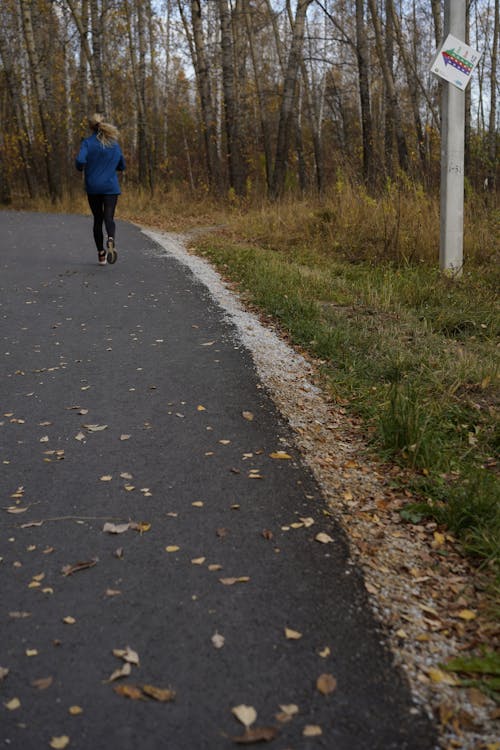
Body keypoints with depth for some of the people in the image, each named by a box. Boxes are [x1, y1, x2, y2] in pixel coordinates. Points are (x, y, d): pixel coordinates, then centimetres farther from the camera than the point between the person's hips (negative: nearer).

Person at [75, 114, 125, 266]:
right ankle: (111, 240, -38)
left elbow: (80, 160, -19)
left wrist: (80, 168, 2)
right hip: (111, 187, 1)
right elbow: (121, 166, 12)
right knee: (109, 218, -6)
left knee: (97, 220, 12)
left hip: (93, 187, -1)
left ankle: (101, 254, 17)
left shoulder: (87, 143, -5)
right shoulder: (114, 143, 5)